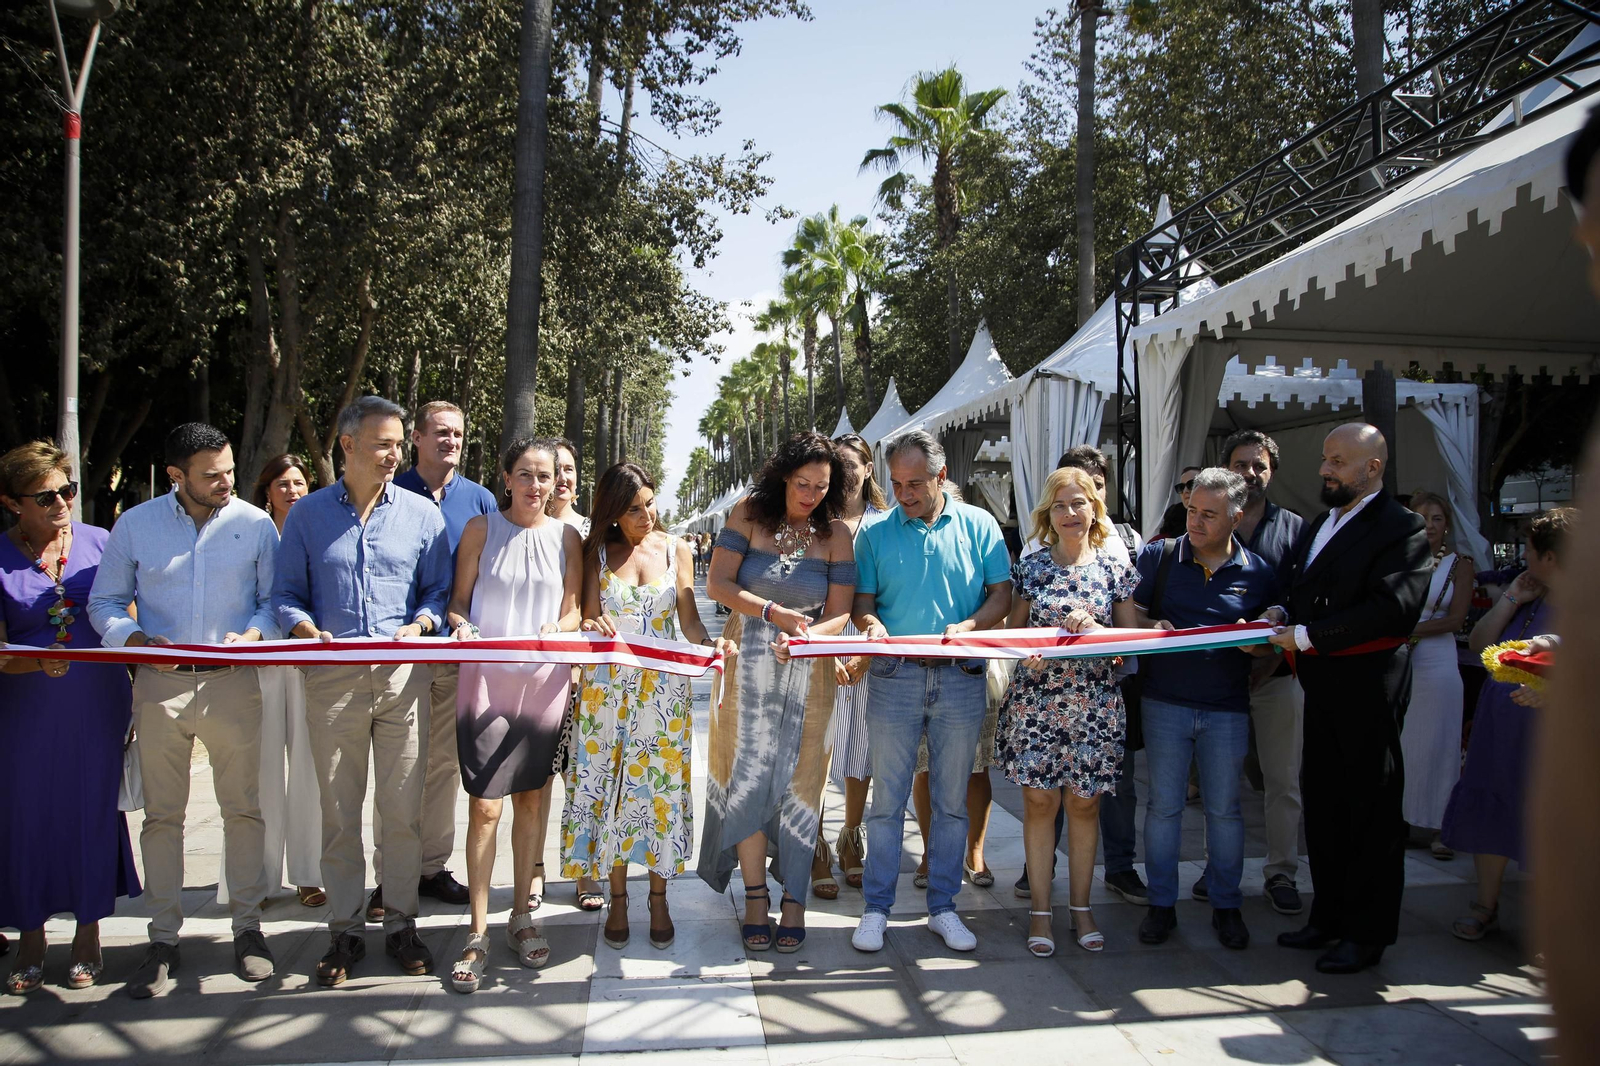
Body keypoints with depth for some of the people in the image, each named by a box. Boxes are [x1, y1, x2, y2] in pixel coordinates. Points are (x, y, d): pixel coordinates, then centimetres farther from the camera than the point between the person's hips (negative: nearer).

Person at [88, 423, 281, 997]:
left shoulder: (255, 524, 2)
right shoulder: (134, 525, 4)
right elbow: (104, 602, 8)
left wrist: (253, 633, -14)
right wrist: (139, 639, -11)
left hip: (233, 684, 0)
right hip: (160, 686, 1)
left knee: (243, 807, 4)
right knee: (161, 814, 6)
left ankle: (247, 926, 17)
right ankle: (163, 939, 17)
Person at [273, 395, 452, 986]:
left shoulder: (421, 513, 8)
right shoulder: (307, 514, 8)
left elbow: (439, 591, 9)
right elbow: (286, 593, 8)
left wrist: (418, 625, -10)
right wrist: (307, 629, -11)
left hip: (404, 677, 0)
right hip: (333, 678, 0)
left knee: (403, 810, 4)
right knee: (339, 811, 6)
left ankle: (401, 922, 18)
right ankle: (344, 930, 18)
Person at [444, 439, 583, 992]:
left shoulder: (566, 537, 8)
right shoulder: (481, 529, 3)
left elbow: (573, 610, 9)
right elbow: (458, 600, 6)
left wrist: (557, 629, -12)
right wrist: (462, 626, -16)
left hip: (545, 680, 2)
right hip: (487, 678, -2)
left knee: (533, 798, 10)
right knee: (485, 805, -6)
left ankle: (521, 915, 24)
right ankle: (478, 933, 4)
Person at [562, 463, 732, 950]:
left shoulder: (675, 549, 5)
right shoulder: (598, 552, 5)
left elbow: (689, 620, 3)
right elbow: (590, 617, 2)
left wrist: (711, 644, -17)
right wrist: (594, 627, -21)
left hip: (664, 685, 0)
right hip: (608, 684, 0)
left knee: (659, 785, 1)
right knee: (610, 786, 2)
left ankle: (659, 898, 15)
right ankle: (617, 899, 16)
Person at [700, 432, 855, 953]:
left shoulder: (836, 533, 0)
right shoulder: (749, 514, -1)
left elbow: (840, 614, -2)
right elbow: (718, 584, -7)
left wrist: (804, 637, -22)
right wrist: (774, 612, -19)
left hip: (806, 671, 0)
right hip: (748, 665, 0)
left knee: (797, 781, 1)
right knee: (748, 777, -1)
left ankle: (794, 900, 11)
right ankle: (755, 897, 9)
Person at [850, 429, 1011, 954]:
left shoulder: (978, 525, 4)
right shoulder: (875, 533, 5)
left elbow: (1002, 595, 2)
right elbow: (862, 600, 6)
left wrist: (968, 626, -16)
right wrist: (872, 625, -16)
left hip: (961, 679, 1)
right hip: (894, 678, 0)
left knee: (952, 800, 9)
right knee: (887, 798, 4)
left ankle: (942, 906, 22)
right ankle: (877, 907, 16)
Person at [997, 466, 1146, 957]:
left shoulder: (1114, 569, 4)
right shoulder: (1031, 566, 4)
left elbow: (1134, 637, 4)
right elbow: (1012, 630, 6)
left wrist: (1096, 629, -14)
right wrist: (1028, 651, -15)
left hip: (1094, 704, 1)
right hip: (1036, 699, 0)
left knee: (1084, 803, 7)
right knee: (1040, 801, 1)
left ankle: (1081, 906, 20)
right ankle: (1040, 909, 12)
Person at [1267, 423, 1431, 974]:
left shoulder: (1401, 528, -10)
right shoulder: (1318, 525, 17)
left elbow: (1394, 608, -22)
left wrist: (1306, 635, -21)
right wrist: (1280, 621, -1)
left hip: (1368, 686, -8)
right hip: (1321, 686, 8)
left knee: (1370, 806, 3)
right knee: (1322, 803, 14)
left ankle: (1367, 932, 15)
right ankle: (1330, 915, 28)